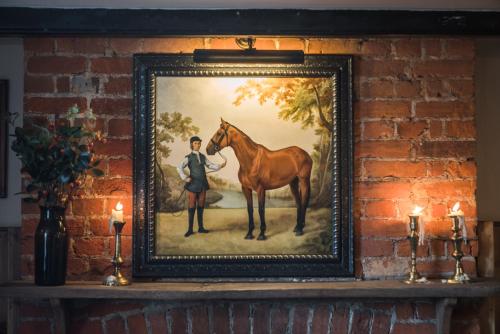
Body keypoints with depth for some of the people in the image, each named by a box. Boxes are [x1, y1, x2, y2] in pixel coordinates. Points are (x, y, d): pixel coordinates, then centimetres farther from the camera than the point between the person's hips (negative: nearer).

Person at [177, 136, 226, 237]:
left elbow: (210, 165, 8)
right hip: (193, 184, -5)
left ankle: (200, 227, 18)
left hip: (203, 184, 5)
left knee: (201, 206, 10)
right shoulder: (188, 157, -5)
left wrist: (220, 166, -6)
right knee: (192, 207, 0)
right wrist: (185, 178, -19)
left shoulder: (202, 157, 10)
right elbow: (179, 168, -13)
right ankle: (190, 229, 7)